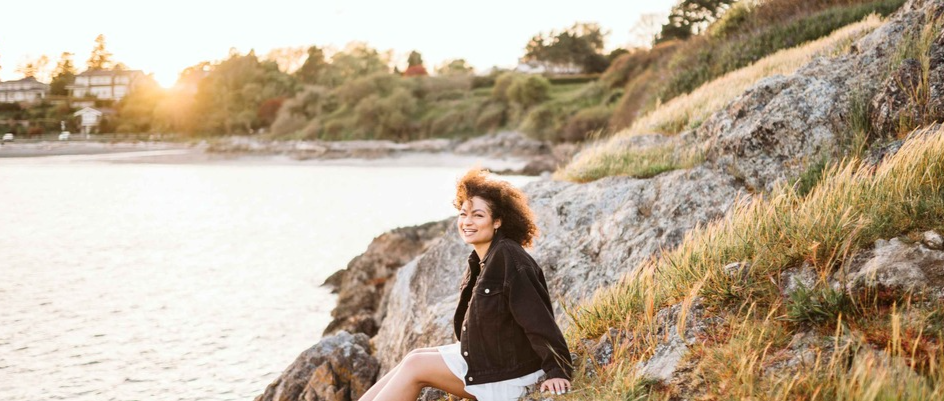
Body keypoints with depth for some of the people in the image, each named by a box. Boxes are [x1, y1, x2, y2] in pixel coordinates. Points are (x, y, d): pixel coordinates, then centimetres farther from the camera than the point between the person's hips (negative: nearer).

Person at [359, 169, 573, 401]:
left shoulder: (508, 257, -23)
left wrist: (558, 371, -24)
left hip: (506, 374, -8)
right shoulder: (480, 260, 6)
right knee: (415, 358, 1)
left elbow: (538, 318, -25)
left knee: (415, 365, -7)